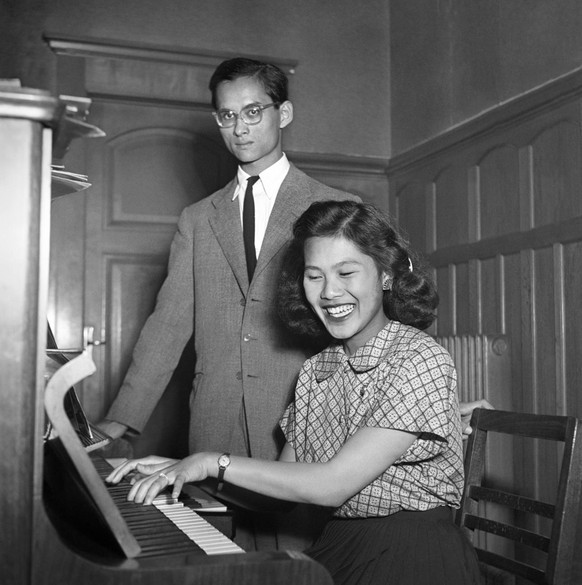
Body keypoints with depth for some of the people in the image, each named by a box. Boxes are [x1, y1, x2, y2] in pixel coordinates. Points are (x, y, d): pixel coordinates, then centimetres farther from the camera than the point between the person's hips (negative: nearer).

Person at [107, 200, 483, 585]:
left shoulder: (422, 361, -14)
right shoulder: (316, 370, 8)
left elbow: (334, 484, -19)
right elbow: (287, 478, 7)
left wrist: (215, 463, -15)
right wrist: (187, 472, -5)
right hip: (337, 548, 6)